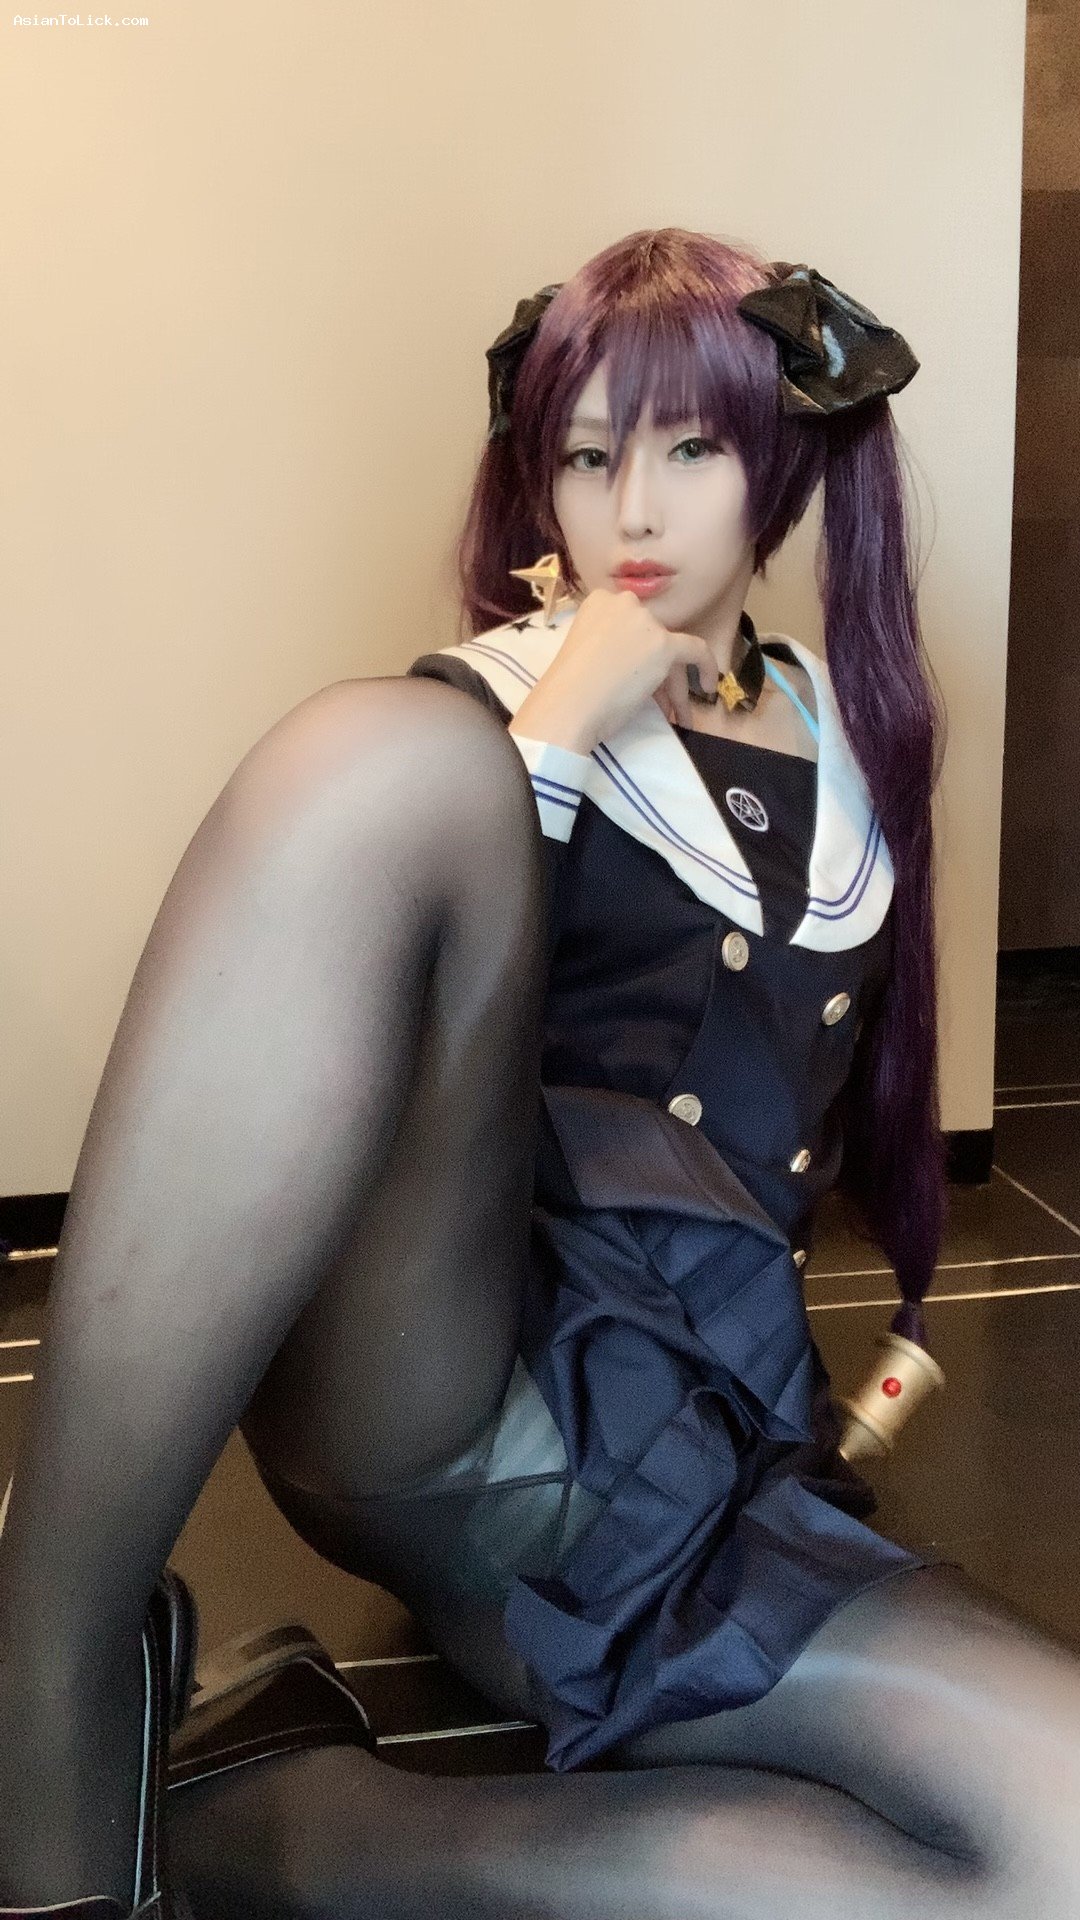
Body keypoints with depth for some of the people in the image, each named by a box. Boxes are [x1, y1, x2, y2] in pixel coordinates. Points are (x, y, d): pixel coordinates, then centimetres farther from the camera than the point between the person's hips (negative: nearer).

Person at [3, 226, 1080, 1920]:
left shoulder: (850, 745, 21)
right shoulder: (489, 710, 10)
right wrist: (557, 730, -9)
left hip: (702, 1460, 4)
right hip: (436, 1404, -3)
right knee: (385, 751, -30)